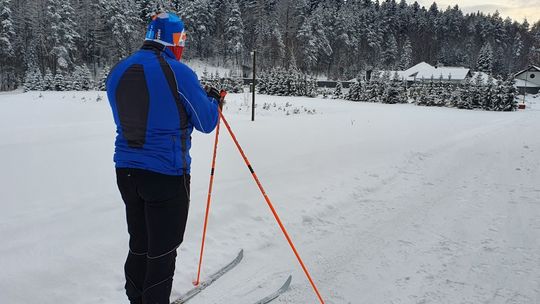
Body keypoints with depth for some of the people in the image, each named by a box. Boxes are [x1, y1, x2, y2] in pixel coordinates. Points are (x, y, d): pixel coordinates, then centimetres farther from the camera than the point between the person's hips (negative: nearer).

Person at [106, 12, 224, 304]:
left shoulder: (117, 71, 5)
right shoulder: (179, 73, -14)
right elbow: (206, 123, -7)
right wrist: (213, 101, 14)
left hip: (126, 171, 7)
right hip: (166, 175, -6)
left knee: (139, 245, 21)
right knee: (162, 252, 7)